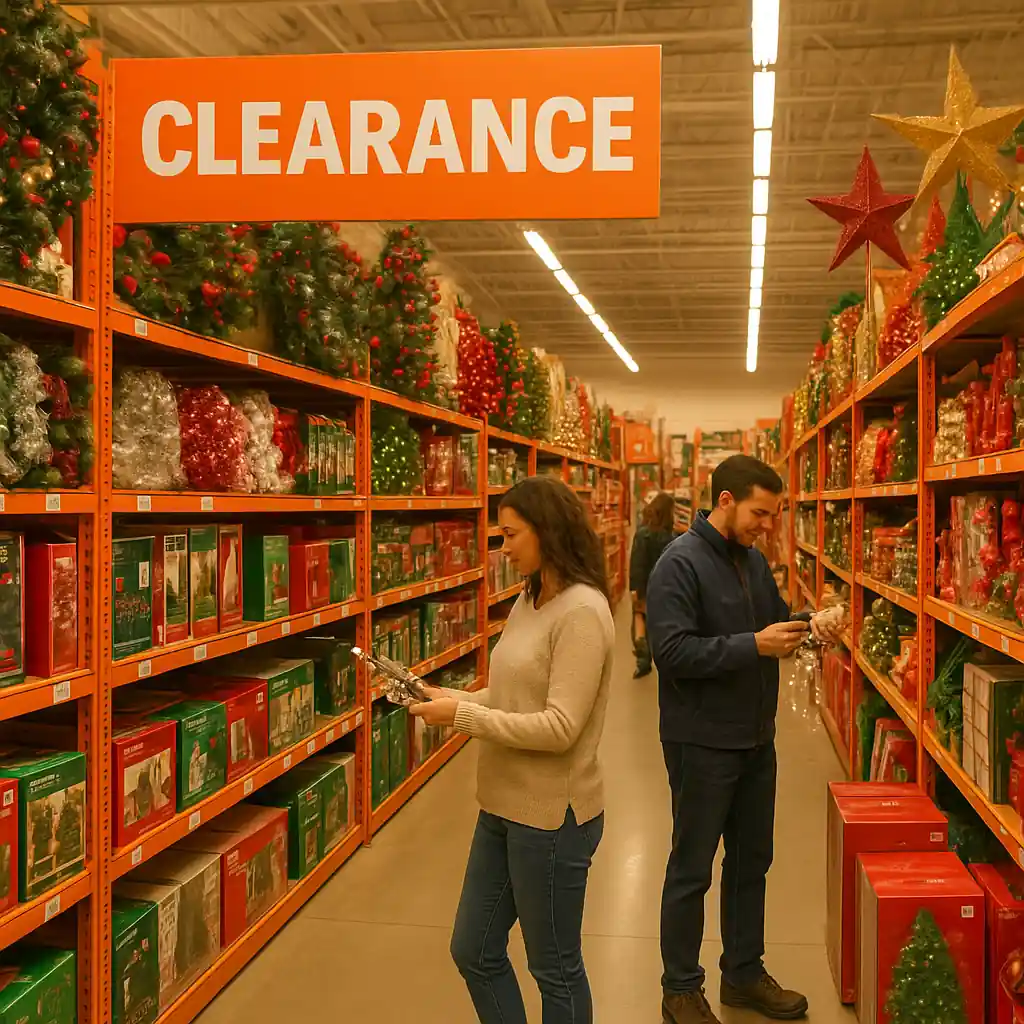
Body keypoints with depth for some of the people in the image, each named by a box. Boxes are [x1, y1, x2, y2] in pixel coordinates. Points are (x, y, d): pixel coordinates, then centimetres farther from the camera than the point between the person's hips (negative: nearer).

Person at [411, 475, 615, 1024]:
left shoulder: (582, 612, -20)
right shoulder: (529, 599, 6)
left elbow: (559, 728, -25)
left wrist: (462, 717, -21)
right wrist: (453, 698, -2)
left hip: (551, 815, -9)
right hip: (503, 806, 9)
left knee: (555, 970, 11)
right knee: (473, 951, 19)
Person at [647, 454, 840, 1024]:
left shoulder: (753, 559, 6)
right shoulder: (681, 563, -18)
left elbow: (775, 617, 18)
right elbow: (672, 652, -25)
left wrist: (806, 627, -4)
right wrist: (754, 645, -27)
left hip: (756, 740, 8)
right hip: (703, 744, -8)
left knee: (751, 861, 19)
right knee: (692, 871, 7)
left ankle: (744, 973, 37)